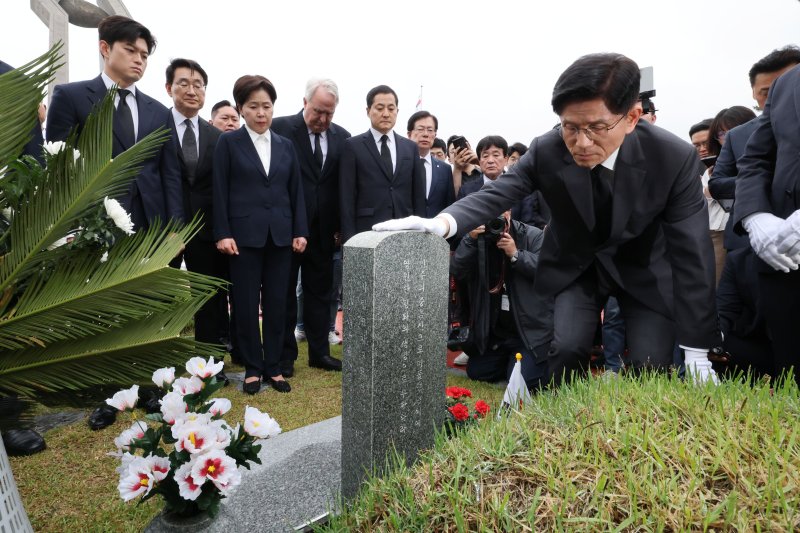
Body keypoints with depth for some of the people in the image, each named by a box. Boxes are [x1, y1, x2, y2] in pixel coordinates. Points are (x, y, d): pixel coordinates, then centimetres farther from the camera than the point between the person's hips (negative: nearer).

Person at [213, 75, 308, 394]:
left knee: (277, 303, 7)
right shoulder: (228, 143, 2)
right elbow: (220, 191, -2)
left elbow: (296, 191, 11)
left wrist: (300, 231, 3)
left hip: (280, 235, 3)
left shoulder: (286, 145, 12)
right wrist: (222, 233, -9)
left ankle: (273, 367, 19)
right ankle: (252, 368, 17)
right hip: (244, 234, -3)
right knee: (246, 304, 3)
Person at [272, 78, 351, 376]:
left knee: (320, 292, 12)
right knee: (284, 293, 8)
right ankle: (285, 356, 20)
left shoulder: (342, 137, 6)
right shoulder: (280, 128, -5)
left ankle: (320, 352, 25)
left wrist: (341, 226, 2)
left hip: (324, 230, 4)